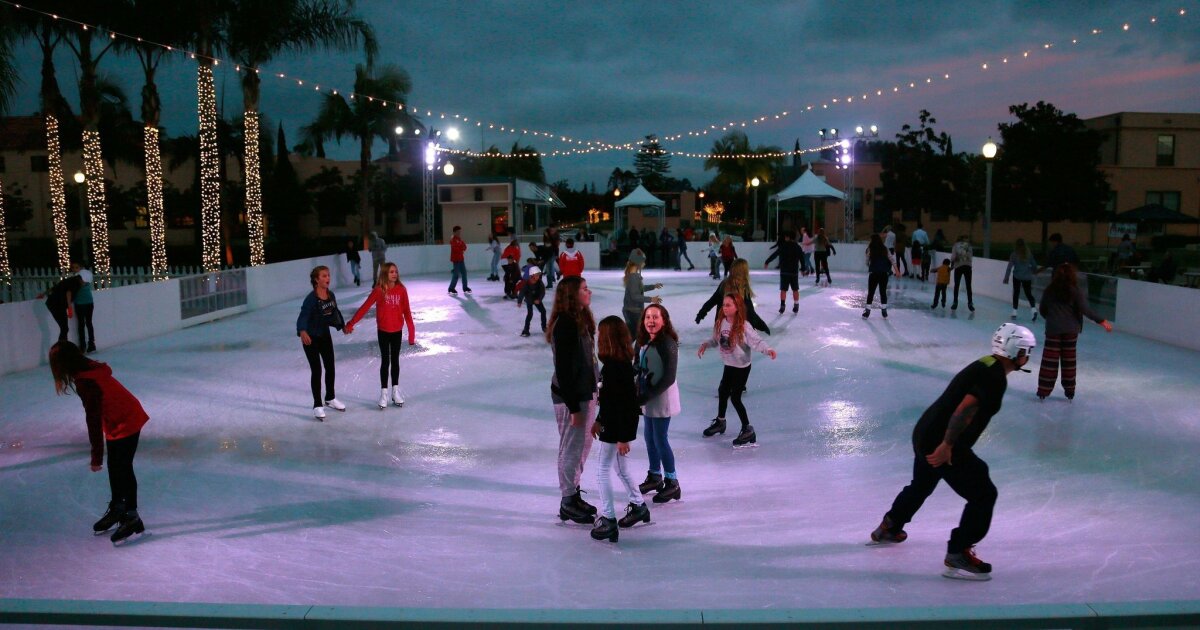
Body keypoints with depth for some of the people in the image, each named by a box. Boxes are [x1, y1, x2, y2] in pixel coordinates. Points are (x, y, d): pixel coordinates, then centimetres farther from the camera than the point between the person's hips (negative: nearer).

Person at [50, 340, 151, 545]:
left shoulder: (86, 383, -29)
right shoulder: (90, 370, -2)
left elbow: (94, 421, -25)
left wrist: (97, 456, -19)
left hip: (125, 424, -10)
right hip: (117, 422, 10)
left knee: (123, 469, -1)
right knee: (115, 467, 20)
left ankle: (132, 517, 10)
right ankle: (116, 509, 36)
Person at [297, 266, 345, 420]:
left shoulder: (330, 295, -6)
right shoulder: (311, 298, -24)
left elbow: (335, 312, 12)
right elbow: (302, 317, -34)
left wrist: (343, 325, 25)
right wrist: (302, 332, -52)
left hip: (325, 335, 7)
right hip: (310, 338, -7)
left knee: (330, 367, 16)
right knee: (316, 370, -2)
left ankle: (330, 399, 37)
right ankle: (317, 406, 10)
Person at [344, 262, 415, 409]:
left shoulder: (401, 290, -5)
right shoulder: (379, 290, -12)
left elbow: (407, 312, -1)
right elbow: (364, 307, -12)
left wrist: (411, 332, 0)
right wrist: (350, 323, -18)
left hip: (397, 331, 2)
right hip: (383, 331, -2)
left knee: (395, 360, 13)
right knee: (385, 361, 5)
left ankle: (396, 391, 23)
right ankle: (383, 393, 15)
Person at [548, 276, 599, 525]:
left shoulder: (581, 320, 8)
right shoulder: (565, 324, -21)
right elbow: (563, 368, -21)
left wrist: (593, 392, 17)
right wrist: (573, 407, -20)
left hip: (585, 392, 10)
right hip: (570, 396, -10)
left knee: (583, 445, 18)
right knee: (572, 448, 2)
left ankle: (574, 495, 32)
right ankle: (568, 503, 15)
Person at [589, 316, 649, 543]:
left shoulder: (618, 366, -24)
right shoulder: (613, 363, 4)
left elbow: (625, 403, -23)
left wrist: (623, 437, -20)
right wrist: (599, 420, 24)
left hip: (619, 427, -9)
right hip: (613, 423, 9)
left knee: (603, 471, 1)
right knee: (621, 469, 21)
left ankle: (608, 520, 8)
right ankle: (638, 506, 35)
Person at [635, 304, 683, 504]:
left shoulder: (667, 343, -18)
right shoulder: (644, 342, 5)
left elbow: (669, 378, -20)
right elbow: (640, 369, 9)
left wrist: (647, 396, -21)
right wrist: (640, 394, -6)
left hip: (662, 398, -7)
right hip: (648, 397, 7)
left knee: (660, 439, -2)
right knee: (650, 438, 16)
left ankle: (672, 483, 11)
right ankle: (655, 476, 32)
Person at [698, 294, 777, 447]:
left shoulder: (744, 326, -25)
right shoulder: (720, 323, -6)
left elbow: (757, 341, -30)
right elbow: (716, 339, 8)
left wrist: (768, 350, -46)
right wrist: (705, 344, -7)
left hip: (742, 367, -7)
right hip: (729, 365, 7)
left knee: (735, 397, -5)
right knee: (722, 391, 22)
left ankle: (748, 430, 11)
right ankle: (720, 422, 46)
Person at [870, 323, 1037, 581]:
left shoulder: (986, 366, 15)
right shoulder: (995, 376, -16)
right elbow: (965, 408, -26)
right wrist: (947, 446, -26)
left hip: (925, 434, 10)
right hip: (942, 444, -10)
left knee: (921, 484, 31)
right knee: (983, 493, -4)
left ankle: (889, 527, 49)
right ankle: (958, 555, -1)